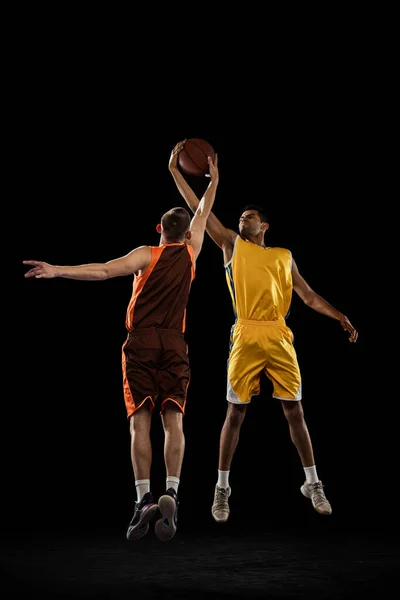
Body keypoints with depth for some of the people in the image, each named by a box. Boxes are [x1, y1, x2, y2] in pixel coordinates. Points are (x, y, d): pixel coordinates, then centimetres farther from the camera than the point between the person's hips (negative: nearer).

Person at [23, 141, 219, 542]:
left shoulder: (148, 254, -1)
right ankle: (171, 494, -16)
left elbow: (104, 270, -16)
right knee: (173, 421, -1)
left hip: (141, 342, -2)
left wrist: (58, 271, -19)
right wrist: (213, 179, 39)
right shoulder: (190, 253, 9)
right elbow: (202, 214, 25)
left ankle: (144, 499, -10)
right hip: (174, 344, 2)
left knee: (140, 421, -3)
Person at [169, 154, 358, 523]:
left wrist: (340, 317, 6)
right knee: (235, 412, 1)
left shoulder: (284, 255, 17)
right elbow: (200, 210, 8)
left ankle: (313, 484, 15)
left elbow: (309, 297, 18)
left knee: (294, 410, 4)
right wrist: (175, 171, 6)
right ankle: (222, 488, 12)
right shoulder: (232, 245, 12)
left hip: (279, 337, 2)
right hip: (246, 338, -1)